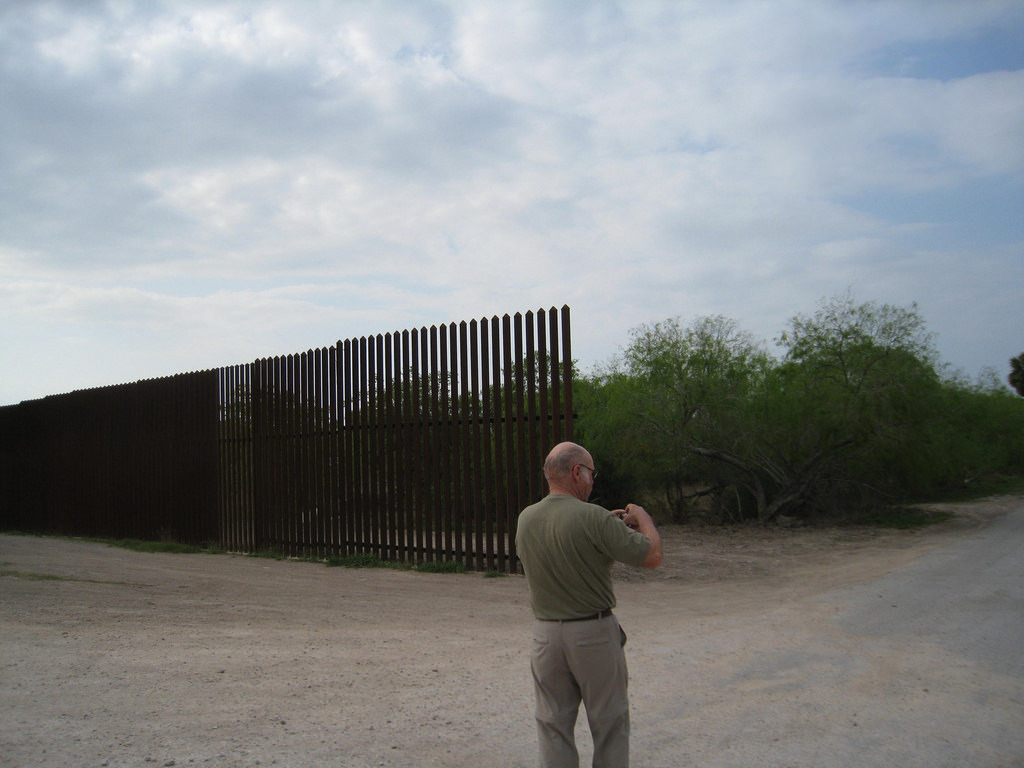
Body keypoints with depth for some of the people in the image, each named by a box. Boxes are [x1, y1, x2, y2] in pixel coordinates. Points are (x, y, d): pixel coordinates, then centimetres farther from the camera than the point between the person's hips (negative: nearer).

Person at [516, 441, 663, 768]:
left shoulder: (525, 518, 0)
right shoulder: (594, 518, -19)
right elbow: (652, 557, -16)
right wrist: (643, 519, 3)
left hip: (546, 634, 5)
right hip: (594, 634, -4)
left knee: (553, 726, 14)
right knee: (609, 725, 12)